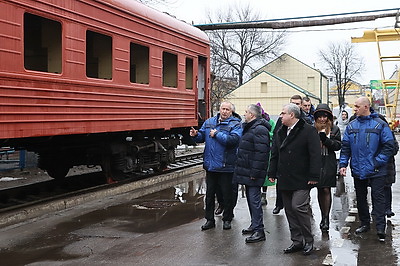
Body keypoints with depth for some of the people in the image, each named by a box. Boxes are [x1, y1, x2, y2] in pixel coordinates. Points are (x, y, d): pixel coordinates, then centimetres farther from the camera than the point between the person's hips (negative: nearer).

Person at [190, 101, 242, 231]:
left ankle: (227, 219, 23)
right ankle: (209, 219, 23)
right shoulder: (209, 122, 10)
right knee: (209, 193, 12)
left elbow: (233, 140, -23)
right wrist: (196, 135, -9)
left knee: (227, 194, 7)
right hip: (210, 165, 5)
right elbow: (202, 136, 13)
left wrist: (217, 134, -17)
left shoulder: (235, 124, -7)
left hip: (226, 166, -4)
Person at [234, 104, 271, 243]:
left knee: (254, 199, -9)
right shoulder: (250, 127, 18)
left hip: (253, 173, -11)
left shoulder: (259, 129, -17)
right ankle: (255, 225, 28)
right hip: (247, 172, 11)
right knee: (250, 198, 17)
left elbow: (261, 153, -23)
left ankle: (259, 230, -4)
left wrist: (255, 172, -24)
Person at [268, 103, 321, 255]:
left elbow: (315, 155, -13)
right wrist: (272, 173, 13)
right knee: (289, 210, 9)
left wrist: (313, 176, -17)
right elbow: (274, 154, 18)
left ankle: (308, 240, 5)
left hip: (302, 180, -7)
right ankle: (297, 241, 20)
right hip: (285, 180, 7)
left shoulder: (308, 131, -8)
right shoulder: (280, 132, 14)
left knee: (298, 207, -13)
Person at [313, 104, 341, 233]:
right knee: (320, 190, 9)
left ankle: (326, 218, -2)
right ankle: (323, 216, 20)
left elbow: (338, 145, -4)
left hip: (329, 163, -2)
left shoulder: (334, 129, 4)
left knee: (326, 190, -7)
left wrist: (326, 140, -16)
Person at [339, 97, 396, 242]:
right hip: (357, 170, 5)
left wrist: (378, 162, -14)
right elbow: (345, 147, 8)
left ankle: (380, 228, -1)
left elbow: (389, 146, -7)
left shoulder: (380, 125, -6)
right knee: (360, 198, 14)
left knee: (378, 198, -3)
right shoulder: (351, 126, 7)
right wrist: (343, 164, -2)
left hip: (376, 171, -5)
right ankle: (365, 224, 28)